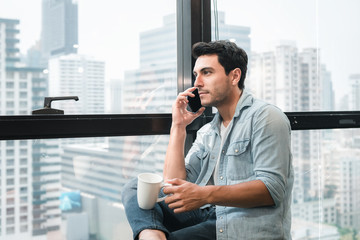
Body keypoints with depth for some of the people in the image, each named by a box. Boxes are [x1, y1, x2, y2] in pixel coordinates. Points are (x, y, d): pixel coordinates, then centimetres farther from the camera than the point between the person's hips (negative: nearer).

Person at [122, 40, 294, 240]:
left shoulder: (265, 117, -2)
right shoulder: (207, 133, 20)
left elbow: (272, 188, -15)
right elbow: (175, 186, 9)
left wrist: (206, 194, -26)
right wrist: (178, 127, 8)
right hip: (209, 219, 8)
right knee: (135, 189, -12)